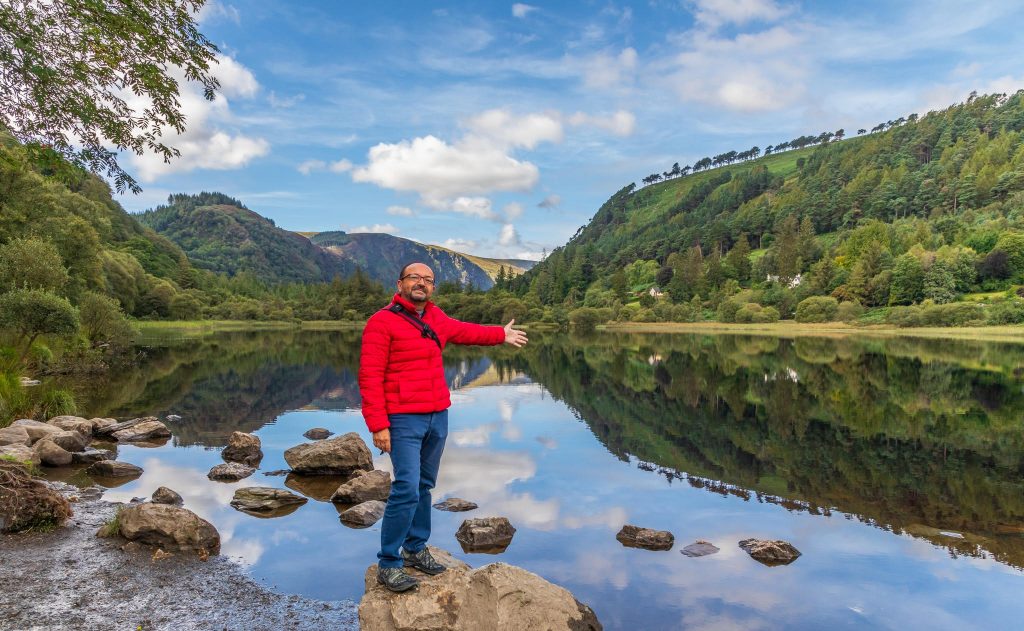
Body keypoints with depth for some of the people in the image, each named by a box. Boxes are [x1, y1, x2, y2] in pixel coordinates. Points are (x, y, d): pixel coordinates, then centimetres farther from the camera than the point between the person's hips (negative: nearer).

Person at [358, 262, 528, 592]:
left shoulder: (436, 318, 12)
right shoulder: (382, 322, -9)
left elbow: (464, 331, 32)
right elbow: (370, 377, -13)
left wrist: (501, 334, 44)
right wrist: (378, 425, -17)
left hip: (438, 417, 7)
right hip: (404, 420, -7)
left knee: (424, 486, 13)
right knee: (407, 489, -11)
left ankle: (416, 548, 27)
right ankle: (388, 564, 3)